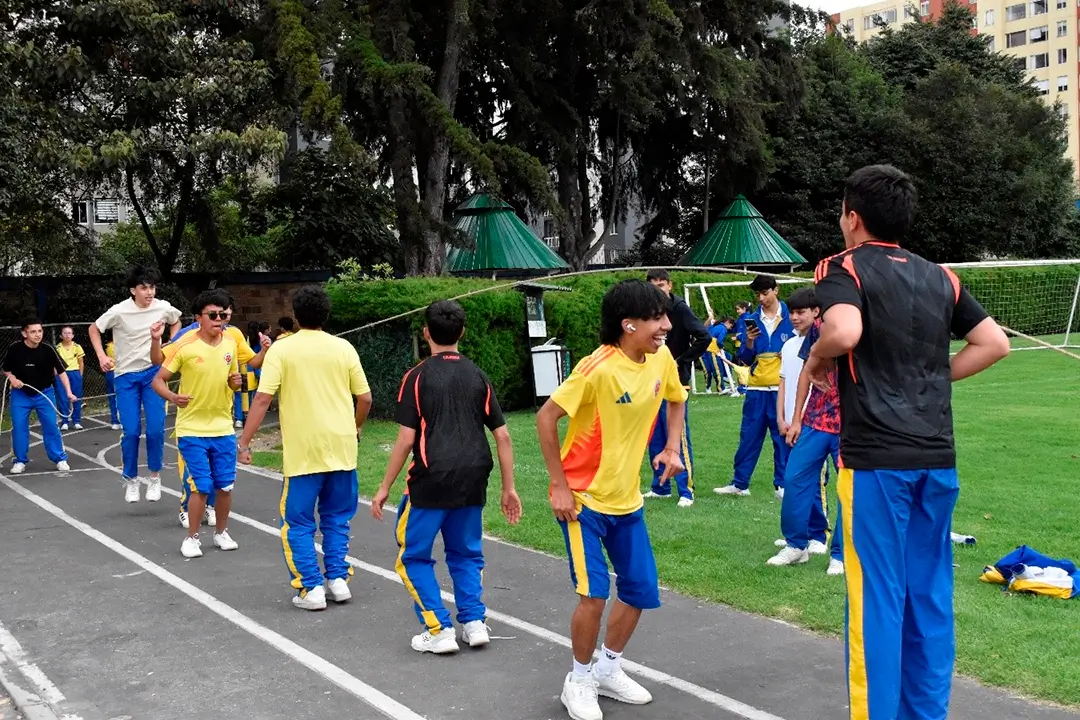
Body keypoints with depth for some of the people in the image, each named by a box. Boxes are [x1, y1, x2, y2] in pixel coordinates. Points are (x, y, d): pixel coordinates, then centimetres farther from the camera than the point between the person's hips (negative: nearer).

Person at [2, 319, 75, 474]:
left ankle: (60, 459, 8)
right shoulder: (14, 348, -17)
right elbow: (6, 369, 0)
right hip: (20, 394, 1)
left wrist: (69, 392, -27)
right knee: (18, 426, 0)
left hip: (44, 393, 0)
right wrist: (12, 379, -21)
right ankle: (20, 461, 14)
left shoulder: (48, 349, -19)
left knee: (51, 425, -2)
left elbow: (61, 371, -17)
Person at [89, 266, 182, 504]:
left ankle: (155, 477, 13)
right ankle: (130, 479, 15)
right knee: (131, 431, -5)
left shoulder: (163, 308, -7)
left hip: (153, 372, 2)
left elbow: (176, 322, 17)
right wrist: (101, 356, -7)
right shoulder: (119, 311, -13)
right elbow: (94, 329, 3)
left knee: (156, 429, -6)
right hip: (126, 376, -1)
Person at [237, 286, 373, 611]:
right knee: (337, 518, 19)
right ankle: (338, 578, 14)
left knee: (298, 523, 8)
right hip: (341, 447, 3)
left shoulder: (281, 349, -4)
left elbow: (262, 399, -10)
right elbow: (365, 397, 5)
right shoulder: (343, 347, 3)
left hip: (303, 450, -3)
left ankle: (311, 589, 5)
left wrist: (245, 441, -5)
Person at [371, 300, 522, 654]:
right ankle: (474, 622, 13)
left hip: (431, 481, -4)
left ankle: (439, 631, 6)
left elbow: (406, 439, -7)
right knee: (467, 553, 21)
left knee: (414, 555, 11)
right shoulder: (477, 376, 8)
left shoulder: (418, 376, -3)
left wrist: (384, 488, 1)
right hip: (472, 482, 4)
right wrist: (508, 487, 12)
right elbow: (502, 435, 6)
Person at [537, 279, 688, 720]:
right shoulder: (598, 368, -24)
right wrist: (560, 486, -19)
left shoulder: (661, 359, -4)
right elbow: (546, 417, -20)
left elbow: (676, 399, 18)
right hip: (583, 498, -7)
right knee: (594, 593, -11)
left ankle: (608, 670, 31)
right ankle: (579, 680, 15)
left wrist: (672, 447, 3)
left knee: (641, 590, 9)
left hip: (627, 499, 7)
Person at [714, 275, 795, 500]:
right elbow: (745, 358, 6)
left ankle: (782, 485, 12)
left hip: (782, 387, -3)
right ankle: (740, 483, 13)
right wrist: (749, 341, -11)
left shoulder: (790, 318, -1)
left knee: (783, 436, 3)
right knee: (749, 436, 6)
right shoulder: (751, 320, 7)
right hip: (756, 388, 3)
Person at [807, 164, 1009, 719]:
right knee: (930, 594, 13)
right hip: (937, 457, 6)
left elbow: (844, 331, -24)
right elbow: (994, 343, 13)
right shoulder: (939, 276, 13)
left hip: (876, 458, -6)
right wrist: (933, 378, 16)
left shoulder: (844, 267, -4)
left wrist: (816, 362, -5)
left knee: (877, 596, 0)